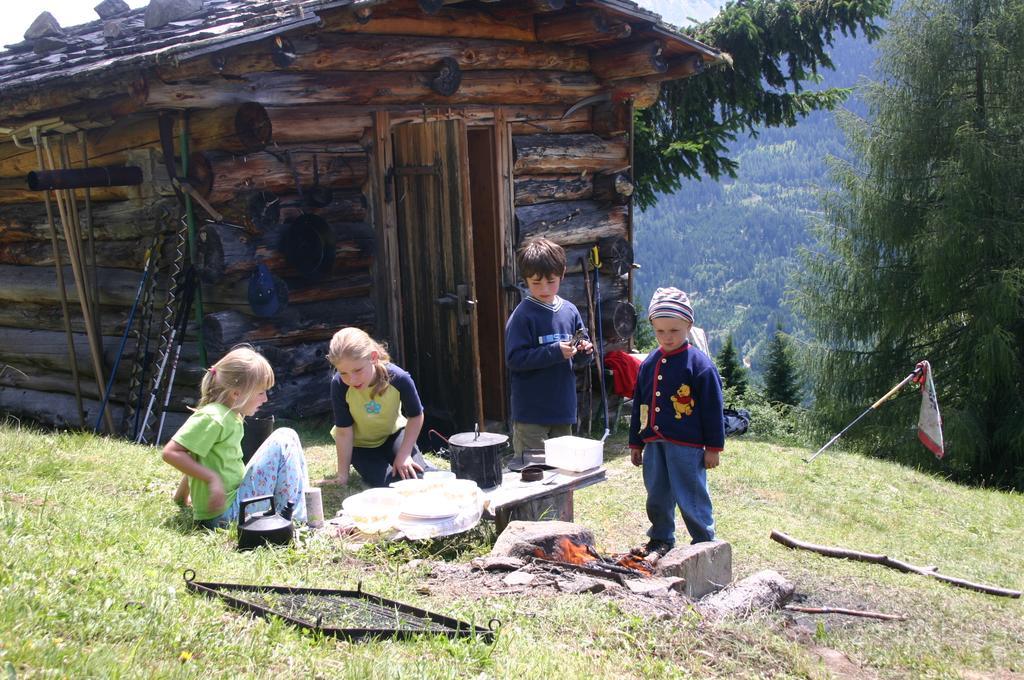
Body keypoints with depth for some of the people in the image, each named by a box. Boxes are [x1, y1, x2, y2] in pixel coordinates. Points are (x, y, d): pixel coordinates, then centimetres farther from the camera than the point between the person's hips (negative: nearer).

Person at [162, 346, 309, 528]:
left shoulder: (232, 415, 9)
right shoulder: (211, 418, -19)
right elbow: (171, 453, -23)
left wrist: (182, 495, 22)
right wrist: (213, 478, -24)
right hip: (225, 517, -10)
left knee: (288, 438, 12)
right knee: (284, 440, -14)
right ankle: (296, 521, -10)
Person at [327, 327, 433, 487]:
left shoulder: (399, 378, -32)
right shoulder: (339, 385, -32)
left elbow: (416, 417, -14)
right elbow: (344, 432, -22)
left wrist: (404, 454, -19)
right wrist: (343, 474, -17)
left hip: (392, 433, 1)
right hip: (359, 444, 0)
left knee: (417, 475, -17)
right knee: (386, 482, -18)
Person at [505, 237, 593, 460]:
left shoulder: (569, 311, 7)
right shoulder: (522, 315, -11)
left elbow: (583, 341, 20)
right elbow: (514, 359, -17)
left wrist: (584, 350, -4)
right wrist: (555, 352, -22)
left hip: (563, 409, 6)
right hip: (531, 413, -6)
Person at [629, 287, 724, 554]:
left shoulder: (700, 364, -9)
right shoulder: (649, 364, 10)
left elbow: (712, 409, -7)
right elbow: (639, 405, 17)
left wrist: (713, 447, -7)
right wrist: (636, 443, 17)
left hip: (686, 445, -6)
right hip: (654, 442, 6)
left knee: (691, 498, 0)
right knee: (657, 496, 16)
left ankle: (705, 542, 15)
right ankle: (661, 539, 32)